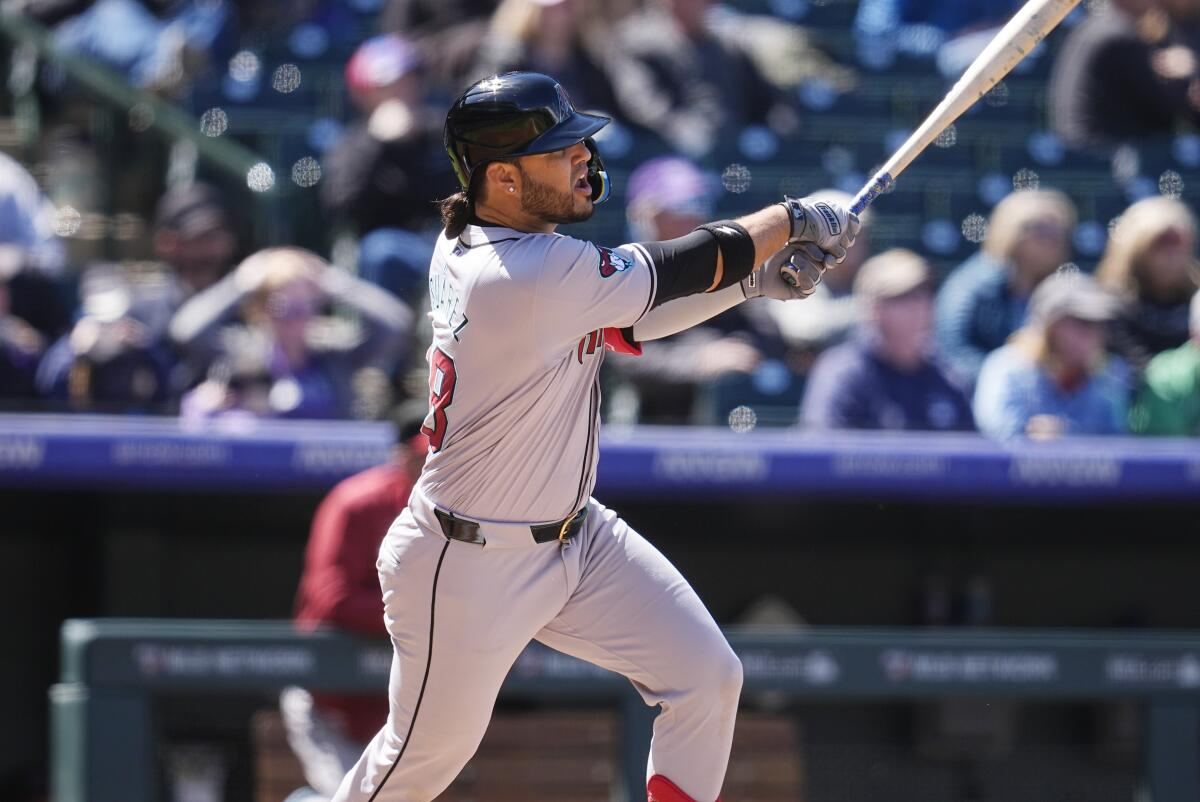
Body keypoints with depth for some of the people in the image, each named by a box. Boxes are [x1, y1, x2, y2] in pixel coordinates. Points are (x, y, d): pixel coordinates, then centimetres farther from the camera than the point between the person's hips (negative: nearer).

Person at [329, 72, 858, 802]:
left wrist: (753, 280, -7)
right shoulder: (533, 278, -31)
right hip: (471, 569, -9)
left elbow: (627, 320, 4)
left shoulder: (469, 241, -3)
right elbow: (674, 271, -22)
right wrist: (791, 220, -8)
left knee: (707, 678, 3)